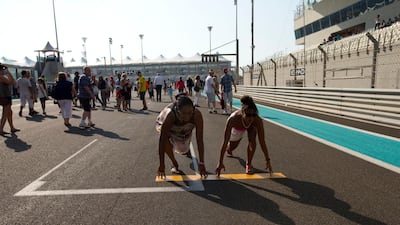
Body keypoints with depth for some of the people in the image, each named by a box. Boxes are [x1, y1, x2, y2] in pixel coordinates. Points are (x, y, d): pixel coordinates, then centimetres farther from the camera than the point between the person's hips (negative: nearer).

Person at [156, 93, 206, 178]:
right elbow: (162, 141, -41)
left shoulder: (197, 115, -39)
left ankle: (186, 150, 58)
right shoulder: (170, 115, -45)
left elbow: (200, 140, -36)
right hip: (163, 124, -2)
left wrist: (201, 163, -35)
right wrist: (161, 165, -39)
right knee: (166, 140, -32)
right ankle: (175, 164, -5)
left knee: (184, 149, 18)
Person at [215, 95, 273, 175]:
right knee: (231, 148, 18)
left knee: (252, 140, -31)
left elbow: (262, 142, -32)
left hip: (251, 126, 0)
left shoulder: (258, 121, -41)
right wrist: (220, 162, -42)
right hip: (236, 129, 0)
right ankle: (229, 149, 58)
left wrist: (268, 161, -30)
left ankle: (248, 164, -7)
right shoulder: (233, 119, -46)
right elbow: (225, 142, -43)